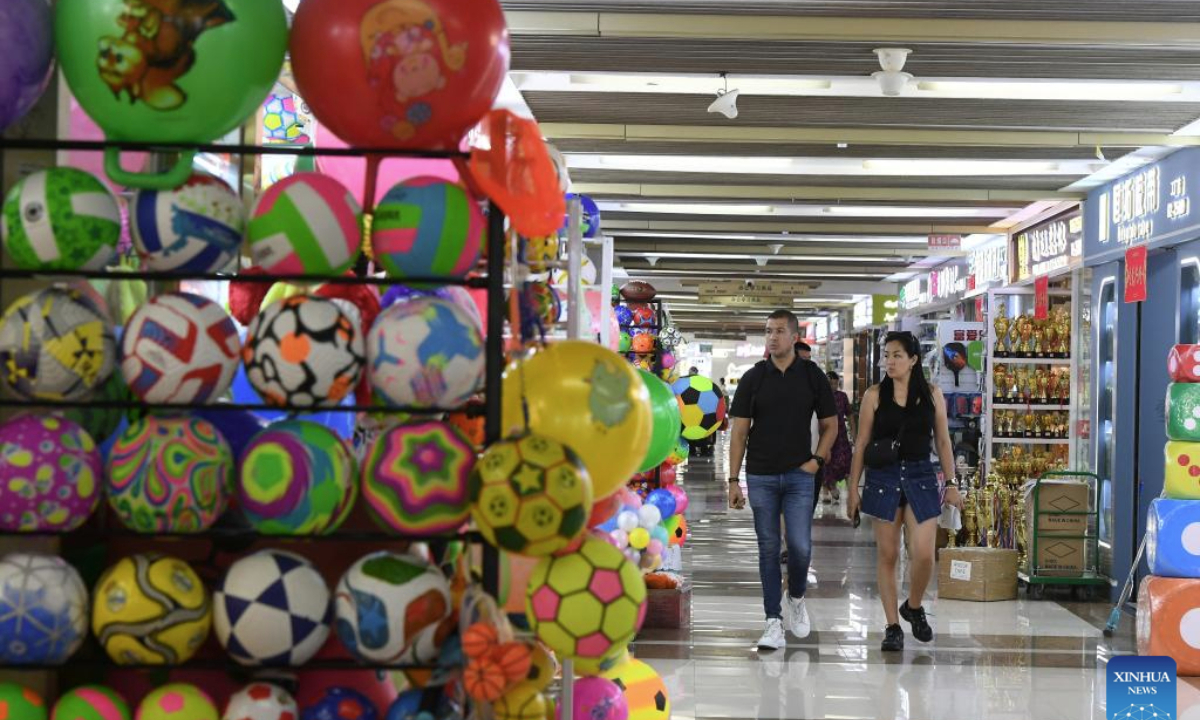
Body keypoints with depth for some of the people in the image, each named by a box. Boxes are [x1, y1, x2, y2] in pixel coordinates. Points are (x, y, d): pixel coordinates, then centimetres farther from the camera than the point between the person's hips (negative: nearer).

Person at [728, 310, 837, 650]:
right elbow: (739, 430, 2)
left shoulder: (812, 376, 2)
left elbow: (830, 425, 10)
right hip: (761, 476, 1)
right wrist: (733, 480, -3)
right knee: (769, 549, 2)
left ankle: (796, 598, 23)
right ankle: (774, 623, 6)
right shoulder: (753, 378, 1)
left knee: (800, 546, -7)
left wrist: (817, 460, -5)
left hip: (799, 475, 0)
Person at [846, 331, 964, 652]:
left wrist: (951, 484, 5)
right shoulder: (875, 395, 2)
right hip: (883, 477, 0)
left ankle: (913, 607, 19)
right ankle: (892, 627, 11)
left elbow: (943, 442, 9)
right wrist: (853, 488, 1)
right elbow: (861, 444, 3)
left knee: (923, 554, -9)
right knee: (887, 554, 3)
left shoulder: (932, 395, 5)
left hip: (921, 476, 0)